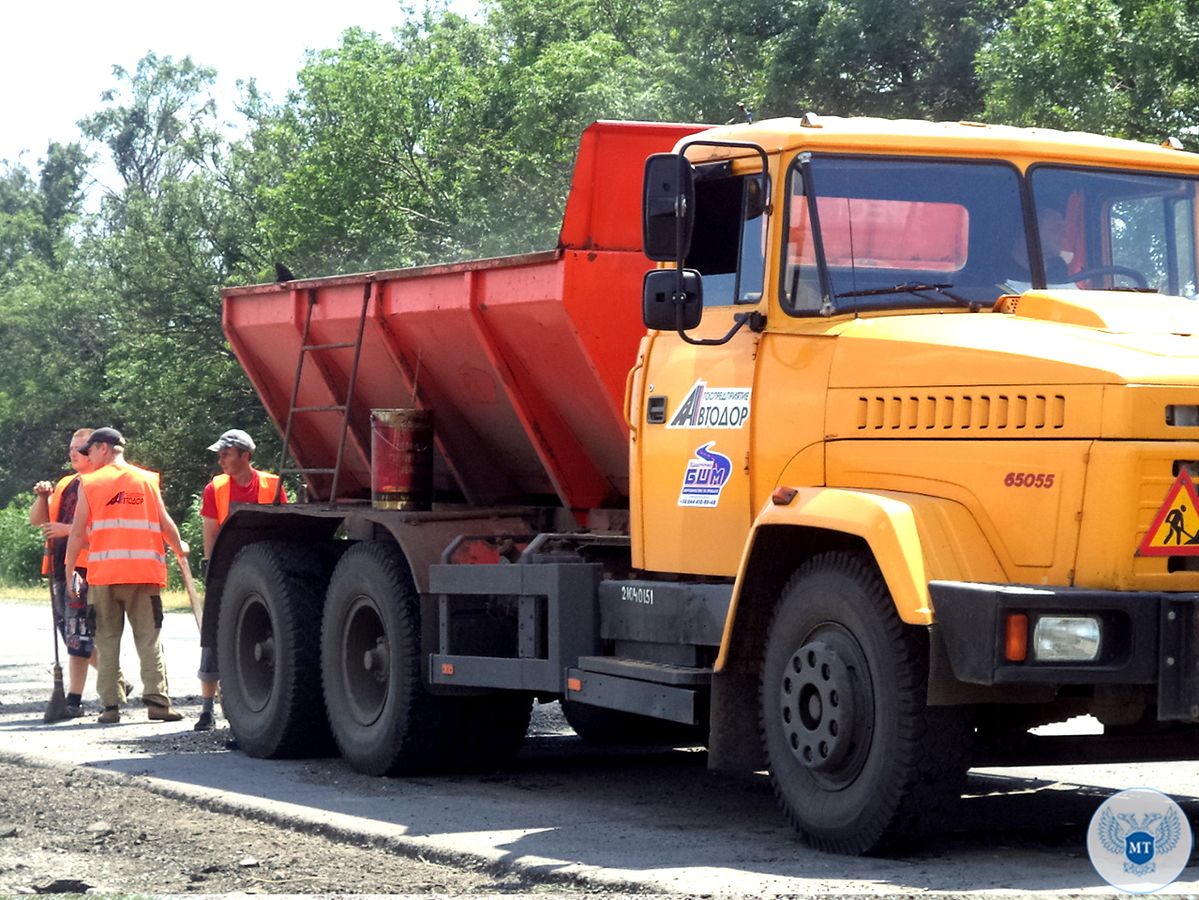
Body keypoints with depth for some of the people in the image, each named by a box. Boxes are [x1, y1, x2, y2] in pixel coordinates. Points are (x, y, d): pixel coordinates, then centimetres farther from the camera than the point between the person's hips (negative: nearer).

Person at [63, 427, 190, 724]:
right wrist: (179, 548, 27)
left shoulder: (89, 483, 5)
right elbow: (165, 524, 8)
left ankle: (109, 706, 2)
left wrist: (70, 574, 9)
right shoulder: (147, 479, 9)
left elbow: (78, 534, 3)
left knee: (107, 639, 5)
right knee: (148, 637, 2)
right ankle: (156, 700, -8)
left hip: (103, 574, -1)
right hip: (144, 571, 1)